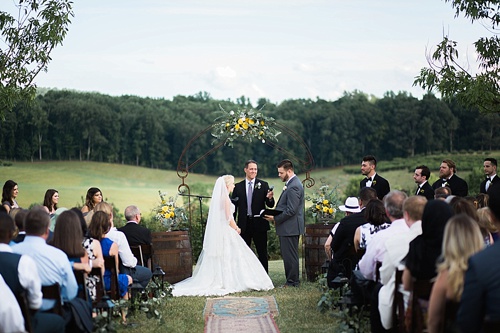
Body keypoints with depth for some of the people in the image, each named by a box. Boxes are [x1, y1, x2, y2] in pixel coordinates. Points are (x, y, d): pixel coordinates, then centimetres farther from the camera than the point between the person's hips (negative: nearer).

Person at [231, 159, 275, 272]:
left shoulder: (263, 185, 0)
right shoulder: (238, 187, 4)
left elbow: (270, 205, -4)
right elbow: (234, 207, 7)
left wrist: (270, 198, -26)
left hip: (259, 224, -2)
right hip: (244, 224, 2)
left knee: (262, 253, 4)